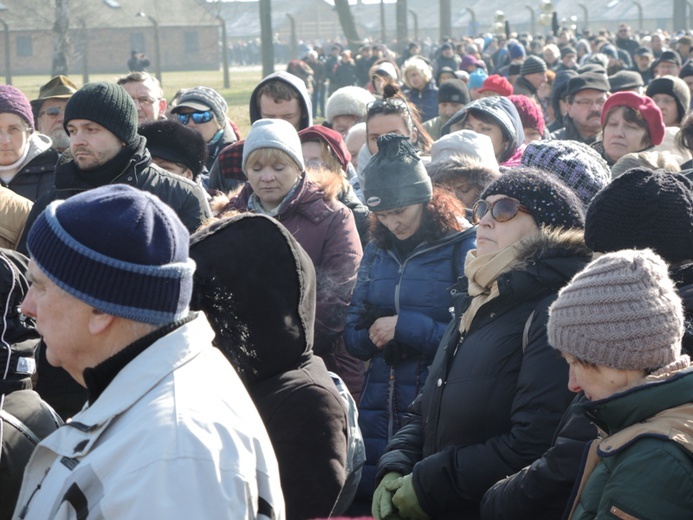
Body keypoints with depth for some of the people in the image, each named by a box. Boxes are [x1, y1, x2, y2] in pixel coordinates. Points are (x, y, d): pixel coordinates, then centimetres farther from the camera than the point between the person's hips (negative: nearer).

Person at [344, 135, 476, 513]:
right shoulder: (377, 251, 11)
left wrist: (407, 327, -16)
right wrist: (372, 335, -9)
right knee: (367, 497, 8)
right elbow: (352, 335, 13)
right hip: (379, 411, 5)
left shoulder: (464, 248, -7)